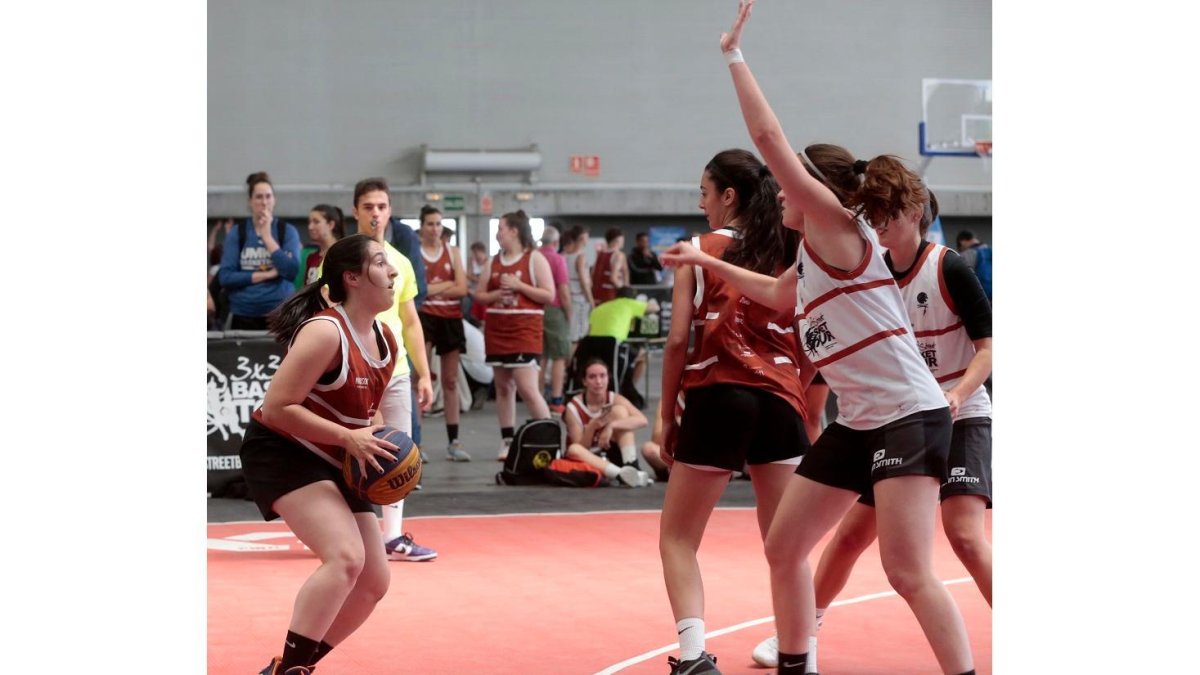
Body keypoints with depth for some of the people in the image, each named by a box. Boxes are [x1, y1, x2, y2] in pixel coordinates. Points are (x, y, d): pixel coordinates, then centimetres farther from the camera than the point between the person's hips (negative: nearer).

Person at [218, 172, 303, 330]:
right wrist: (266, 274, -9)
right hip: (244, 315, 1)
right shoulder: (236, 233, 5)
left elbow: (292, 271, -9)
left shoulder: (288, 231, 4)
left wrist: (267, 236, -9)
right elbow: (225, 277, -3)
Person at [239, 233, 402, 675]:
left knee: (374, 582, 7)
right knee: (346, 556, -29)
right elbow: (276, 408, -24)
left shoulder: (386, 341, 5)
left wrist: (385, 446, -2)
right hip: (280, 453, -9)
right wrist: (349, 439, -28)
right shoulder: (325, 332, -22)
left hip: (333, 464, 9)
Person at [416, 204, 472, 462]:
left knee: (450, 381, 9)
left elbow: (462, 289, -1)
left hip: (451, 318, 4)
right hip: (424, 317, -4)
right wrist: (446, 286, -11)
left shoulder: (452, 252, 9)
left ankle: (454, 442, 14)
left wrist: (431, 288, -9)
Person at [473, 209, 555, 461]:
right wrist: (496, 294, -6)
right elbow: (479, 295, 14)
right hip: (496, 329, 6)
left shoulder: (535, 259, -2)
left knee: (528, 388, -15)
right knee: (503, 386, 7)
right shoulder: (494, 261, 13)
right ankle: (507, 441, 12)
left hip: (525, 329, -6)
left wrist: (518, 286, -15)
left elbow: (549, 295, -8)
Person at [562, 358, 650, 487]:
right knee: (574, 450, -36)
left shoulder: (615, 400, -4)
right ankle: (620, 474, -52)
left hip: (611, 457, 2)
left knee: (619, 410, -15)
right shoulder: (573, 408, -9)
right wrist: (592, 427, -31)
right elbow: (581, 448, -13)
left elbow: (642, 420, -22)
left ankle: (631, 467, -28)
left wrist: (612, 425, -33)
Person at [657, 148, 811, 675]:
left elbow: (678, 341, -3)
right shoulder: (789, 254, 12)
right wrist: (810, 419, 17)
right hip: (781, 400, 3)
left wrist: (667, 416, 5)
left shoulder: (700, 251, 3)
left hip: (716, 398, -3)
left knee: (678, 538, 5)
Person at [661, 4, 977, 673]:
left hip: (909, 415, -10)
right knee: (784, 547, 13)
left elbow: (770, 138, -15)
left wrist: (734, 54, -9)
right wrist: (706, 261, 39)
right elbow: (778, 294, 38)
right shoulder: (812, 257, 15)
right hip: (858, 423, 10)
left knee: (909, 572, -17)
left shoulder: (840, 225, -9)